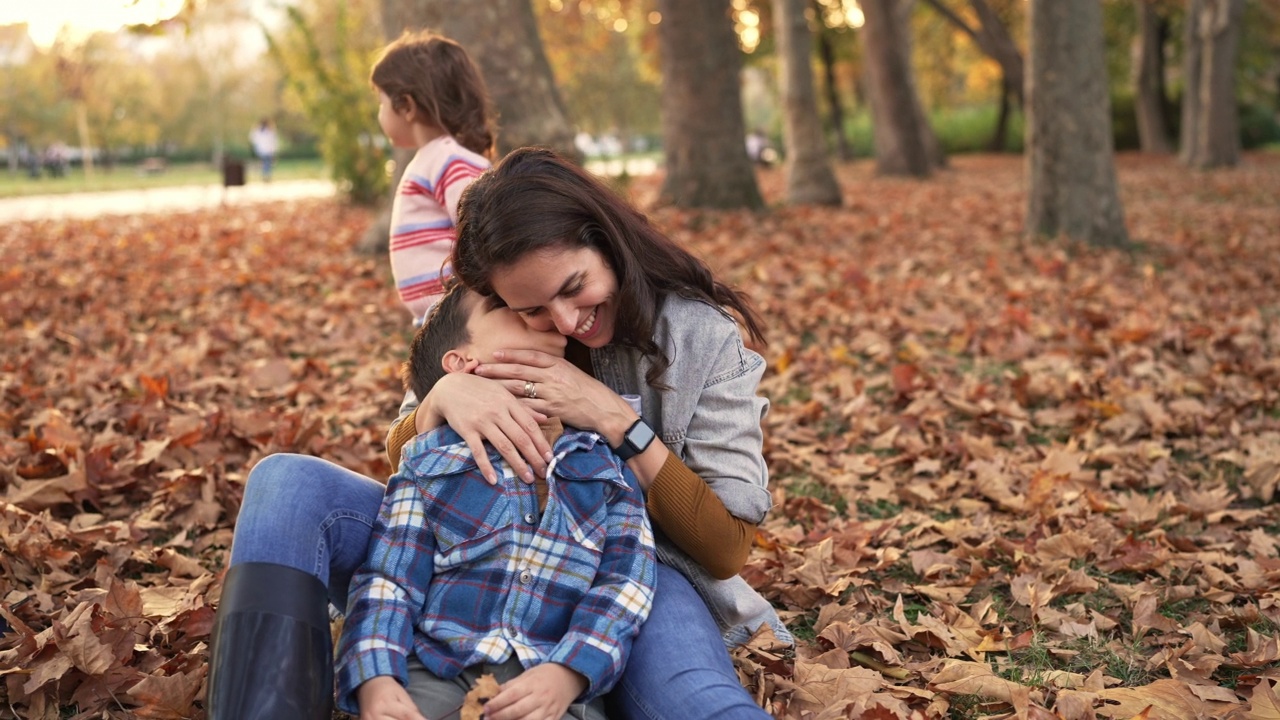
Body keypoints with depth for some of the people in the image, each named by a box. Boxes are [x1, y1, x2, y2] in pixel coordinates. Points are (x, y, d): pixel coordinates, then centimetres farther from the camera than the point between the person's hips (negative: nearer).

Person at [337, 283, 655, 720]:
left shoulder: (610, 464, 13)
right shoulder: (431, 459, 11)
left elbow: (624, 584, 2)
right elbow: (388, 581, 5)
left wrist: (566, 675, -15)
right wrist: (375, 680, -14)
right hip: (432, 674, 0)